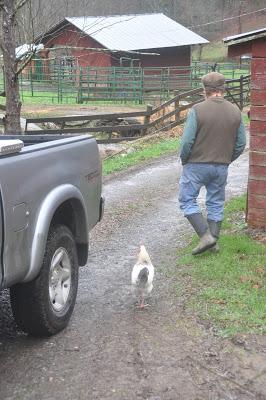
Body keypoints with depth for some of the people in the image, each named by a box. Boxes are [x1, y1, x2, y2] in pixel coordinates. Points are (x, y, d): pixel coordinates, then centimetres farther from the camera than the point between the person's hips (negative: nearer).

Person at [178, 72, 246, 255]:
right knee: (216, 203, 16)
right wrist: (227, 160, 17)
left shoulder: (197, 110, -14)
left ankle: (206, 235, -4)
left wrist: (184, 160, 2)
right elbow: (241, 143, 4)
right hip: (222, 167, 5)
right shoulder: (235, 111, 0)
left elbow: (187, 141, -16)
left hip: (197, 165, -4)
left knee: (187, 200, 7)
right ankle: (214, 242, 21)